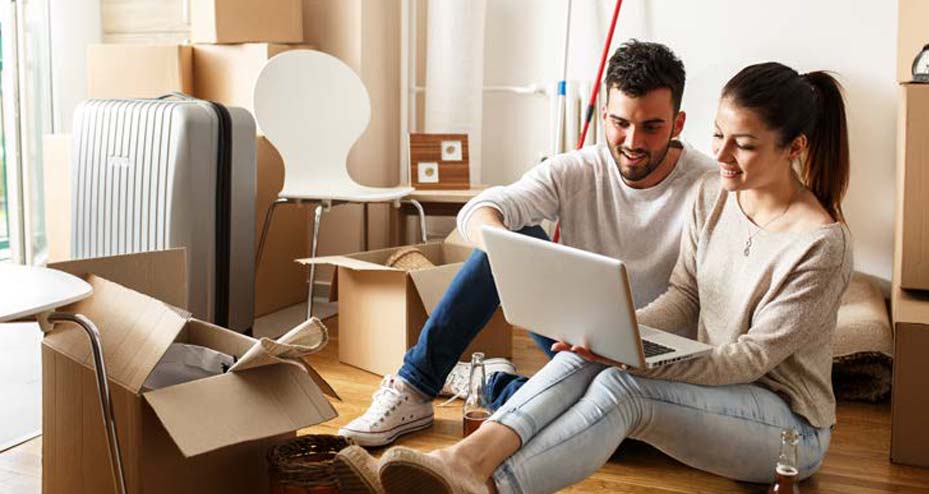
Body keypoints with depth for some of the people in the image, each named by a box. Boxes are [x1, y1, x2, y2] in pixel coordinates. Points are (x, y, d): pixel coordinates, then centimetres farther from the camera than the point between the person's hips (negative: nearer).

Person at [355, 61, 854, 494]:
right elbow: (682, 297, 3)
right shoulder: (712, 193, 1)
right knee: (587, 356, -24)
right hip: (710, 385, 6)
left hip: (790, 424, -6)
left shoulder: (822, 244, -20)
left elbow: (753, 357, -21)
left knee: (621, 386, -33)